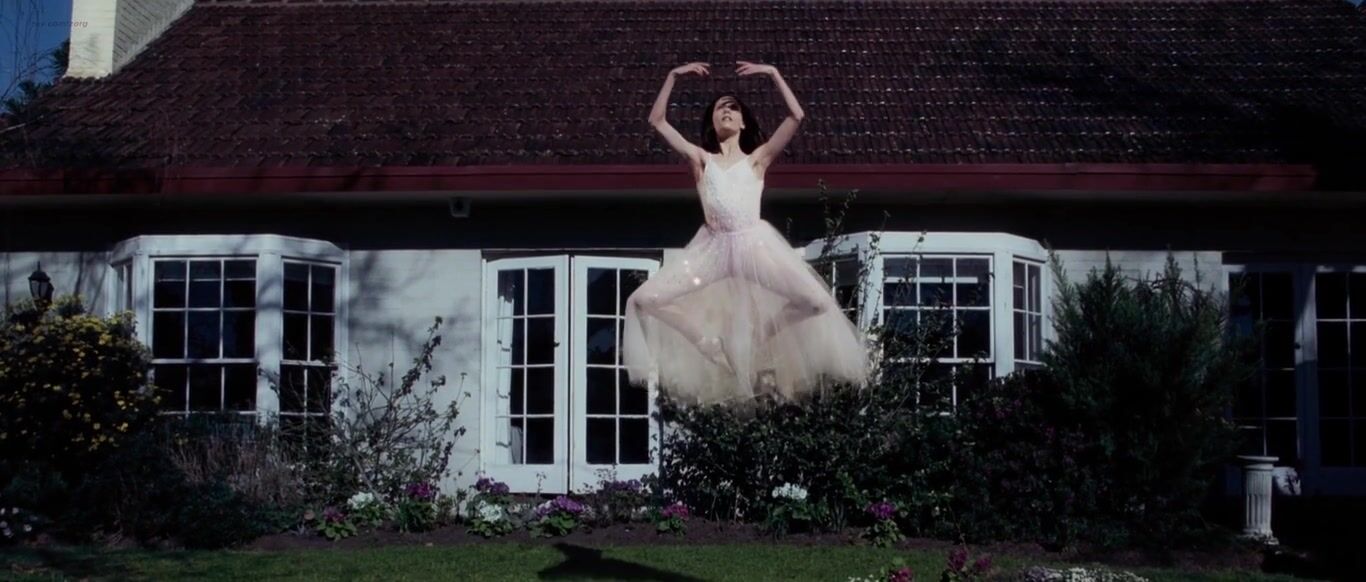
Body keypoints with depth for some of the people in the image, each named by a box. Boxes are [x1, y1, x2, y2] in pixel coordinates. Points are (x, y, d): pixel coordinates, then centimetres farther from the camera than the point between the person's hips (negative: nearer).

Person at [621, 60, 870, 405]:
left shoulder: (757, 158, 14)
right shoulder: (701, 159, 16)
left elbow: (796, 116, 4)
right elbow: (657, 121, 11)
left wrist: (774, 74, 2)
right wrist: (673, 76, 8)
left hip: (755, 243, -1)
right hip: (713, 246, 1)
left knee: (817, 303, -20)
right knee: (643, 301, -15)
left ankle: (757, 337, 7)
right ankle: (712, 344, 4)